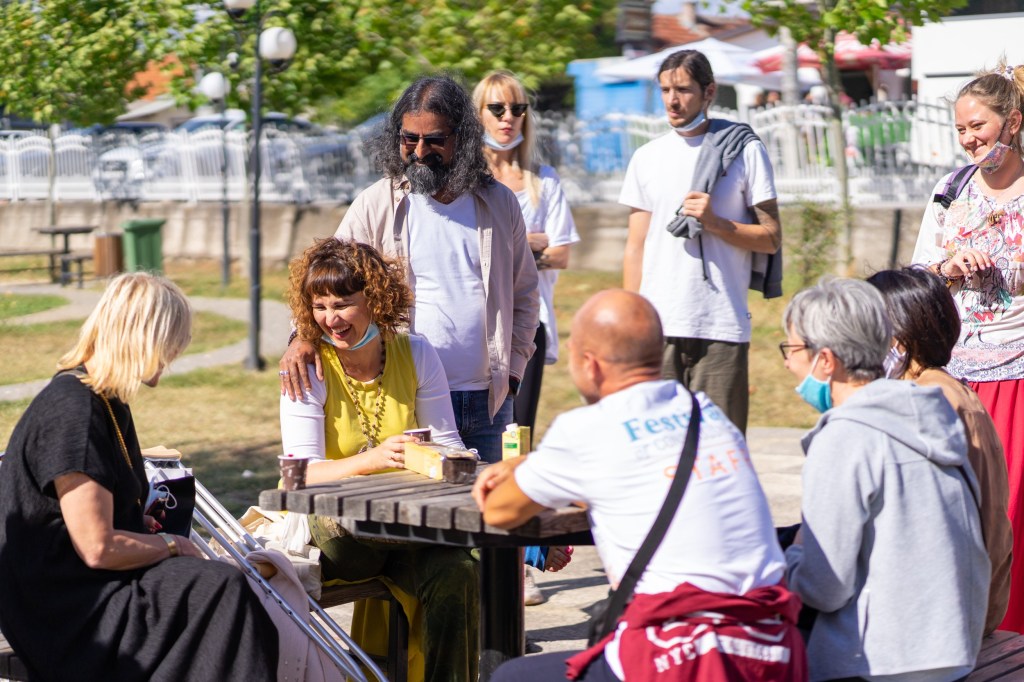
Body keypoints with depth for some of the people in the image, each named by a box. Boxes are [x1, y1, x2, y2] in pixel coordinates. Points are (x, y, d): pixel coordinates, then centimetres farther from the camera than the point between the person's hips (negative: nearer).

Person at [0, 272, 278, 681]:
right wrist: (172, 546, -6)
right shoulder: (72, 411, -20)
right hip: (59, 605, -10)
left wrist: (147, 525, 11)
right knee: (221, 591, -21)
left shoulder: (103, 400, 13)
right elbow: (98, 548, -21)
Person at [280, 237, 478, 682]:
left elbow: (447, 445, 6)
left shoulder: (416, 355, 3)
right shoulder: (308, 370, -6)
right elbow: (302, 474, -16)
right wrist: (372, 460, -34)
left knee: (456, 571, -26)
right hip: (329, 538, -2)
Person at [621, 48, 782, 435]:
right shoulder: (647, 158, 13)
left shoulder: (744, 151, 4)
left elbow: (771, 238, 3)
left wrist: (715, 222, -13)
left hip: (721, 327, -2)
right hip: (656, 326, 3)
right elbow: (636, 246, 16)